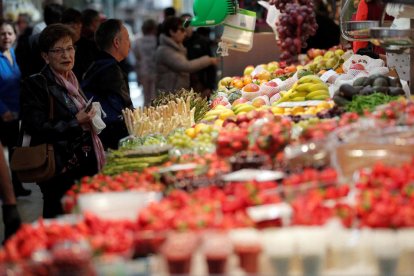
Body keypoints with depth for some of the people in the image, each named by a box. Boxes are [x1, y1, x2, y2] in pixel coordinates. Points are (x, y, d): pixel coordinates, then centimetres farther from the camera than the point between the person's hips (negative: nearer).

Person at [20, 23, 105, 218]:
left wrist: (91, 120, 10)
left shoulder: (72, 81, 17)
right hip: (60, 171, -8)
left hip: (85, 165, 8)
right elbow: (35, 127, -18)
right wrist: (76, 122, -18)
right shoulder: (35, 84, -9)